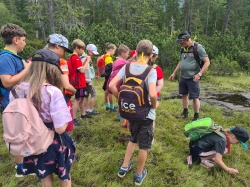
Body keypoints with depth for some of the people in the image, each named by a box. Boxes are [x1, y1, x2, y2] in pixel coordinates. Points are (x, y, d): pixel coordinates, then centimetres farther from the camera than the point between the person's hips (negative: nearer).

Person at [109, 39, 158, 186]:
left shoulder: (127, 67, -7)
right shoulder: (151, 71, -18)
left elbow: (111, 86, -11)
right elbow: (152, 94, -31)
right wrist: (155, 105, -10)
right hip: (146, 114, -4)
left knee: (133, 139, 29)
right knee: (144, 145, 16)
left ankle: (124, 168, 37)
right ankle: (139, 175, 34)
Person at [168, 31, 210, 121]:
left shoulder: (198, 47, -12)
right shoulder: (183, 49, 8)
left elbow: (207, 62, -13)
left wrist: (199, 74, -21)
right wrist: (174, 73, 18)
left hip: (193, 78, -6)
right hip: (182, 77, 7)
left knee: (195, 97, 1)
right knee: (184, 95, 15)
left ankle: (196, 116, 15)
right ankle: (185, 112, 31)